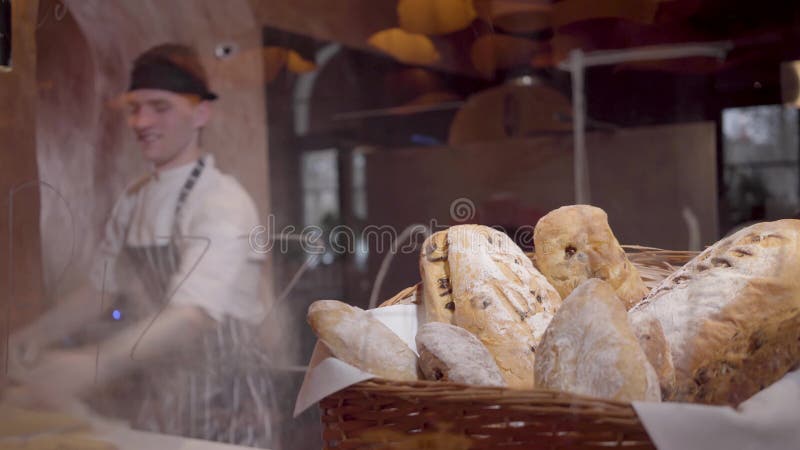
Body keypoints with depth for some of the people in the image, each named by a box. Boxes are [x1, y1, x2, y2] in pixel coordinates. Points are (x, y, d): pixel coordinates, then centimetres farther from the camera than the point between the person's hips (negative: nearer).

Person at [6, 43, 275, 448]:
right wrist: (39, 335, -5)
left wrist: (92, 365, -41)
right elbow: (102, 288, 11)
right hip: (152, 404, 6)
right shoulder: (133, 200, 6)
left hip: (218, 409, -6)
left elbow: (194, 315, -30)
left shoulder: (223, 204, -19)